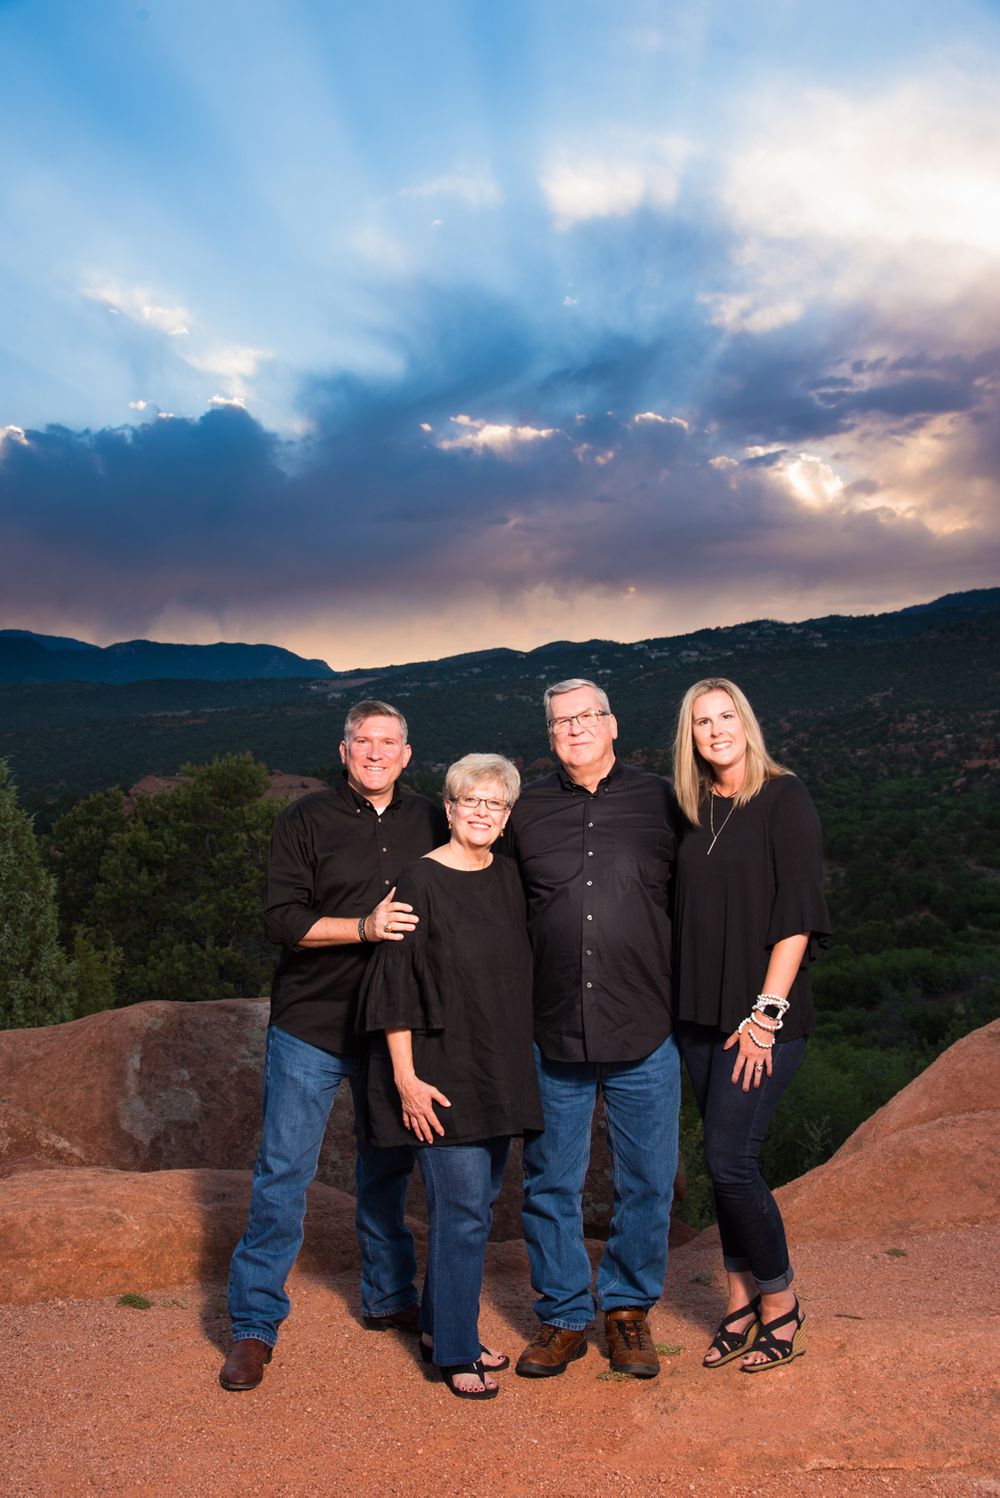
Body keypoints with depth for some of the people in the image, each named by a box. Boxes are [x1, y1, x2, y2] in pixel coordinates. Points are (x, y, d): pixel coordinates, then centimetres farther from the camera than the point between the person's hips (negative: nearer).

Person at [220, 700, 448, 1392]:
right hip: (311, 1026, -3)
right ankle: (255, 1325, 15)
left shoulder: (430, 822, 6)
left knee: (389, 1170, 15)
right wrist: (365, 927, -23)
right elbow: (283, 919, -11)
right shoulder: (307, 821, -3)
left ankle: (389, 1298, 34)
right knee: (284, 1173, 1)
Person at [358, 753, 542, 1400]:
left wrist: (520, 1065, 14)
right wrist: (406, 1077, -16)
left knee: (480, 1202, 14)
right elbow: (394, 987, -13)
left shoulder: (508, 876, 6)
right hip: (441, 1072, -7)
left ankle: (440, 1327, 31)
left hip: (501, 1072, 7)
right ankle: (456, 1353, 14)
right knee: (464, 1208, -3)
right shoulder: (421, 882, -12)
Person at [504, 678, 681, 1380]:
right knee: (551, 1184, 10)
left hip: (645, 1034, -1)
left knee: (647, 1182, 10)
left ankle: (629, 1310, 30)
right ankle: (564, 1317, 29)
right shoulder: (527, 811, 5)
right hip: (553, 1033, 1)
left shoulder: (660, 802, 1)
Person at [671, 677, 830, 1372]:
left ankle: (780, 1303, 14)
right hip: (701, 1012, 6)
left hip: (762, 1013, -6)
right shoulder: (694, 809, 9)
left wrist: (766, 1010, -16)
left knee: (730, 1158, -6)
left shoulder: (784, 798, -8)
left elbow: (798, 912, -13)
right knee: (725, 1158, 11)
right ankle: (742, 1302, 25)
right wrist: (685, 998, 7)